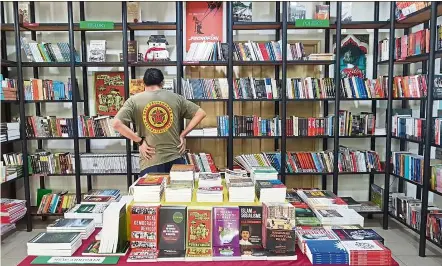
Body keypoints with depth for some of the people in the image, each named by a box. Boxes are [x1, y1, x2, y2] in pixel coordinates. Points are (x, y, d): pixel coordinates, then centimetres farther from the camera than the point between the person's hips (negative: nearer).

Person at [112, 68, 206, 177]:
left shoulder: (134, 100, 0)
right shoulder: (175, 98, 6)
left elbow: (116, 123, -11)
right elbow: (201, 113, 7)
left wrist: (139, 141, -5)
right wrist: (182, 135, 6)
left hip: (150, 162, -2)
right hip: (175, 159, 2)